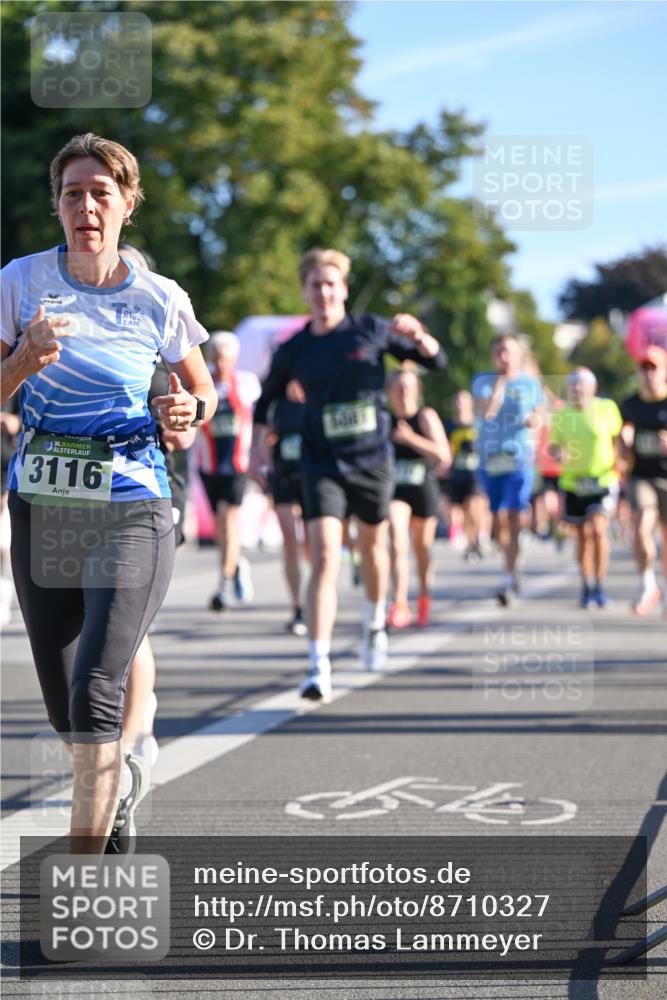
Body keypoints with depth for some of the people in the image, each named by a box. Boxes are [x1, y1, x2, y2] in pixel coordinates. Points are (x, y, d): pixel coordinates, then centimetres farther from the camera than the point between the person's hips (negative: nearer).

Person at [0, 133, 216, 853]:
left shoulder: (160, 300, -1)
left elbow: (204, 391, 13)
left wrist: (188, 410, -10)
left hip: (131, 509, -3)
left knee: (95, 693, -17)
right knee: (63, 707, 10)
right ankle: (119, 783, 44)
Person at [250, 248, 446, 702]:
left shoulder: (372, 331, -2)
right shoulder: (294, 351, 0)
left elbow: (436, 360, 4)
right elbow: (265, 399, 17)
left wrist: (418, 336, -17)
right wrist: (259, 443, 3)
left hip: (373, 460, 1)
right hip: (323, 465, -1)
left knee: (374, 547, 18)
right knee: (325, 560, -15)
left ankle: (375, 623, 48)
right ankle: (319, 667, -19)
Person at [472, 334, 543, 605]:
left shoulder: (531, 383, 7)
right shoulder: (483, 381, 4)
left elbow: (539, 415, 17)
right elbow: (485, 412, -13)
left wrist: (535, 420, -6)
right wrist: (499, 383, -18)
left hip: (519, 460, -2)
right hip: (489, 459, 2)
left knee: (512, 518, -14)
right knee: (498, 519, 8)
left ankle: (508, 580, -14)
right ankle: (511, 571, 26)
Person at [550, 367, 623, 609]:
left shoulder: (607, 408, -4)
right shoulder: (560, 415, 0)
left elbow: (617, 436, 10)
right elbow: (554, 445, 7)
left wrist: (617, 462, -4)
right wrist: (559, 453, -16)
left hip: (603, 480, -2)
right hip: (573, 482, 2)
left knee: (598, 529, -17)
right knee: (583, 535, 8)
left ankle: (600, 586, -7)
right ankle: (587, 588, 23)